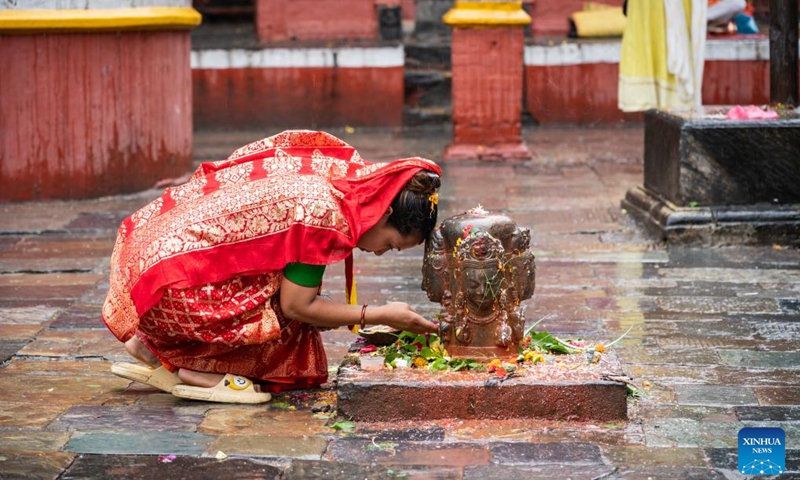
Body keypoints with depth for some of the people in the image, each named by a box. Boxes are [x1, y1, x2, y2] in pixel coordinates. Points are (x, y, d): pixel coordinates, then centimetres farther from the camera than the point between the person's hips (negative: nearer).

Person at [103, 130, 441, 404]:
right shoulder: (323, 212, -19)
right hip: (169, 278, -9)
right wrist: (379, 315, -5)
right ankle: (201, 368, 1)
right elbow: (298, 306, -13)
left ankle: (162, 353, 16)